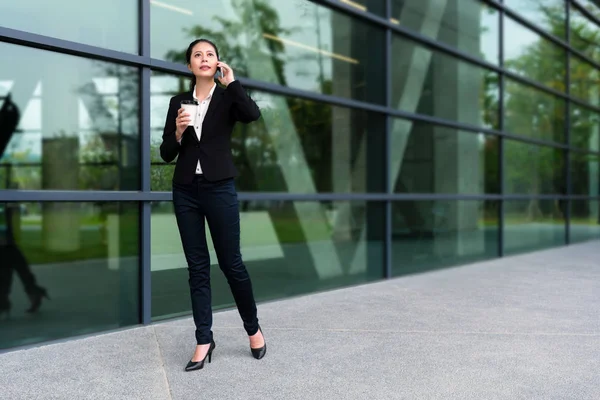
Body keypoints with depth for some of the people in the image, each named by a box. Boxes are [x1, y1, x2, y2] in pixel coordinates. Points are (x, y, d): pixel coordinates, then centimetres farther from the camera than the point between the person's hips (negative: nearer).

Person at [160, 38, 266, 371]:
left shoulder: (227, 98, 4)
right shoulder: (178, 102, 10)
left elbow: (253, 115, -20)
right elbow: (166, 154, 8)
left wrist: (231, 82, -14)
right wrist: (178, 132, -10)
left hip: (219, 188, -2)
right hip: (185, 191, 3)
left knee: (230, 262, 1)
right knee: (197, 266, 4)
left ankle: (253, 328, 22)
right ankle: (204, 341, 11)